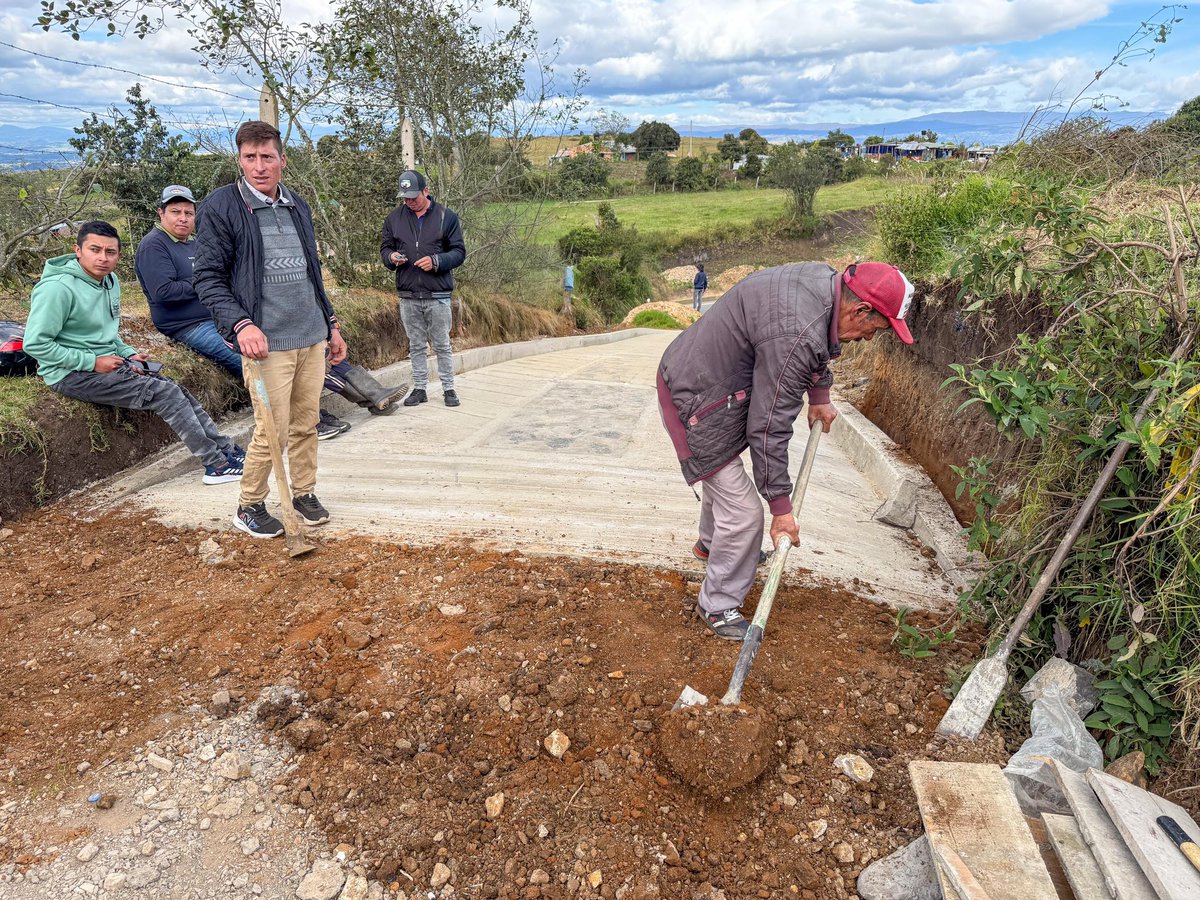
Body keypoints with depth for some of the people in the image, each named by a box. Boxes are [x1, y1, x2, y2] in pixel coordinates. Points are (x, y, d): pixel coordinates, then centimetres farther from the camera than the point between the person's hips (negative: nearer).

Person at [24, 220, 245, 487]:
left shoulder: (110, 281, 9)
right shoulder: (57, 288, -17)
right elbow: (35, 344, -19)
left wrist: (128, 354, 4)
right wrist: (93, 362, -19)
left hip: (107, 363, 8)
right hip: (73, 375, -8)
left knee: (177, 390, -5)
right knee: (165, 393, -18)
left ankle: (226, 451, -1)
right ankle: (217, 465, -14)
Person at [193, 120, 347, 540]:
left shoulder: (298, 206, 14)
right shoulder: (221, 206, -5)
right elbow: (207, 277, -7)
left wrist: (331, 324, 20)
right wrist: (240, 324, -22)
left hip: (312, 337, 6)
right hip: (266, 342, -5)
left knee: (306, 423, 11)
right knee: (272, 431, -3)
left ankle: (304, 492, 28)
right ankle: (249, 506, 17)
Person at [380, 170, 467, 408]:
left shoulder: (446, 216, 0)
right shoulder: (394, 218, 7)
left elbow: (459, 252, -1)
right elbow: (385, 247, 15)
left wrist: (436, 261, -17)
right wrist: (391, 257, -9)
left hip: (438, 295, -3)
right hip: (408, 296, 3)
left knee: (442, 345, 6)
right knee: (415, 346, 10)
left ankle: (449, 388, 17)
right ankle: (419, 389, 21)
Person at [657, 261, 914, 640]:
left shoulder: (825, 279, -2)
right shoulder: (795, 337, -32)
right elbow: (768, 428, -26)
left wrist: (820, 396, 33)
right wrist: (781, 508, -17)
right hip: (699, 403, -10)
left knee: (725, 474, 31)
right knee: (743, 514, -5)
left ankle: (710, 542, 57)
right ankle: (718, 607, 15)